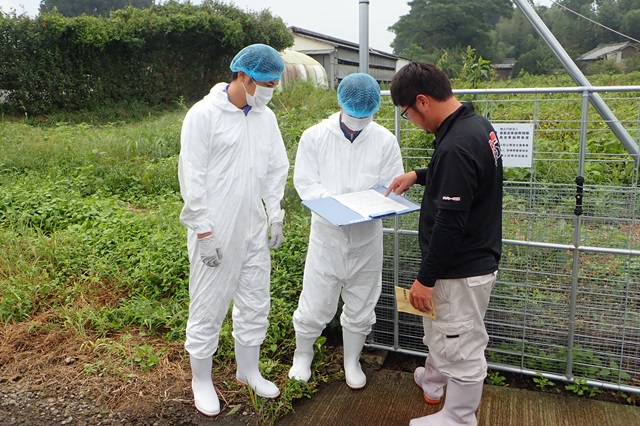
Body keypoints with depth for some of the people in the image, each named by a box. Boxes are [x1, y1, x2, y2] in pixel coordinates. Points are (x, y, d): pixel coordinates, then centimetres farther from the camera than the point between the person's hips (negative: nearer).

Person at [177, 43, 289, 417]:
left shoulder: (266, 116, 7)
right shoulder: (204, 114, -11)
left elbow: (277, 168, 14)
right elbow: (192, 176, -12)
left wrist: (276, 216, 10)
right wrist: (204, 230, -14)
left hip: (253, 229, 6)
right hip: (215, 232, -6)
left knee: (255, 302, 15)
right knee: (208, 306, 6)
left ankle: (248, 370, 36)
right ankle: (201, 380, 27)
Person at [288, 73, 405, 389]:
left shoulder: (385, 140, -3)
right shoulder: (315, 136, -5)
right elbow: (305, 183, -7)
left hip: (367, 236, 2)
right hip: (327, 233, -1)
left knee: (360, 308, 16)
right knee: (314, 305, 6)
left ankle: (352, 361, 39)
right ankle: (302, 354, 35)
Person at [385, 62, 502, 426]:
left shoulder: (457, 145, -28)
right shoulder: (476, 124, 3)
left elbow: (449, 224, -27)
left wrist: (425, 278, -19)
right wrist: (418, 176, 17)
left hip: (463, 270, -10)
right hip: (474, 256, 10)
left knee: (462, 348, 8)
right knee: (442, 329, 29)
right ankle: (433, 378, 53)